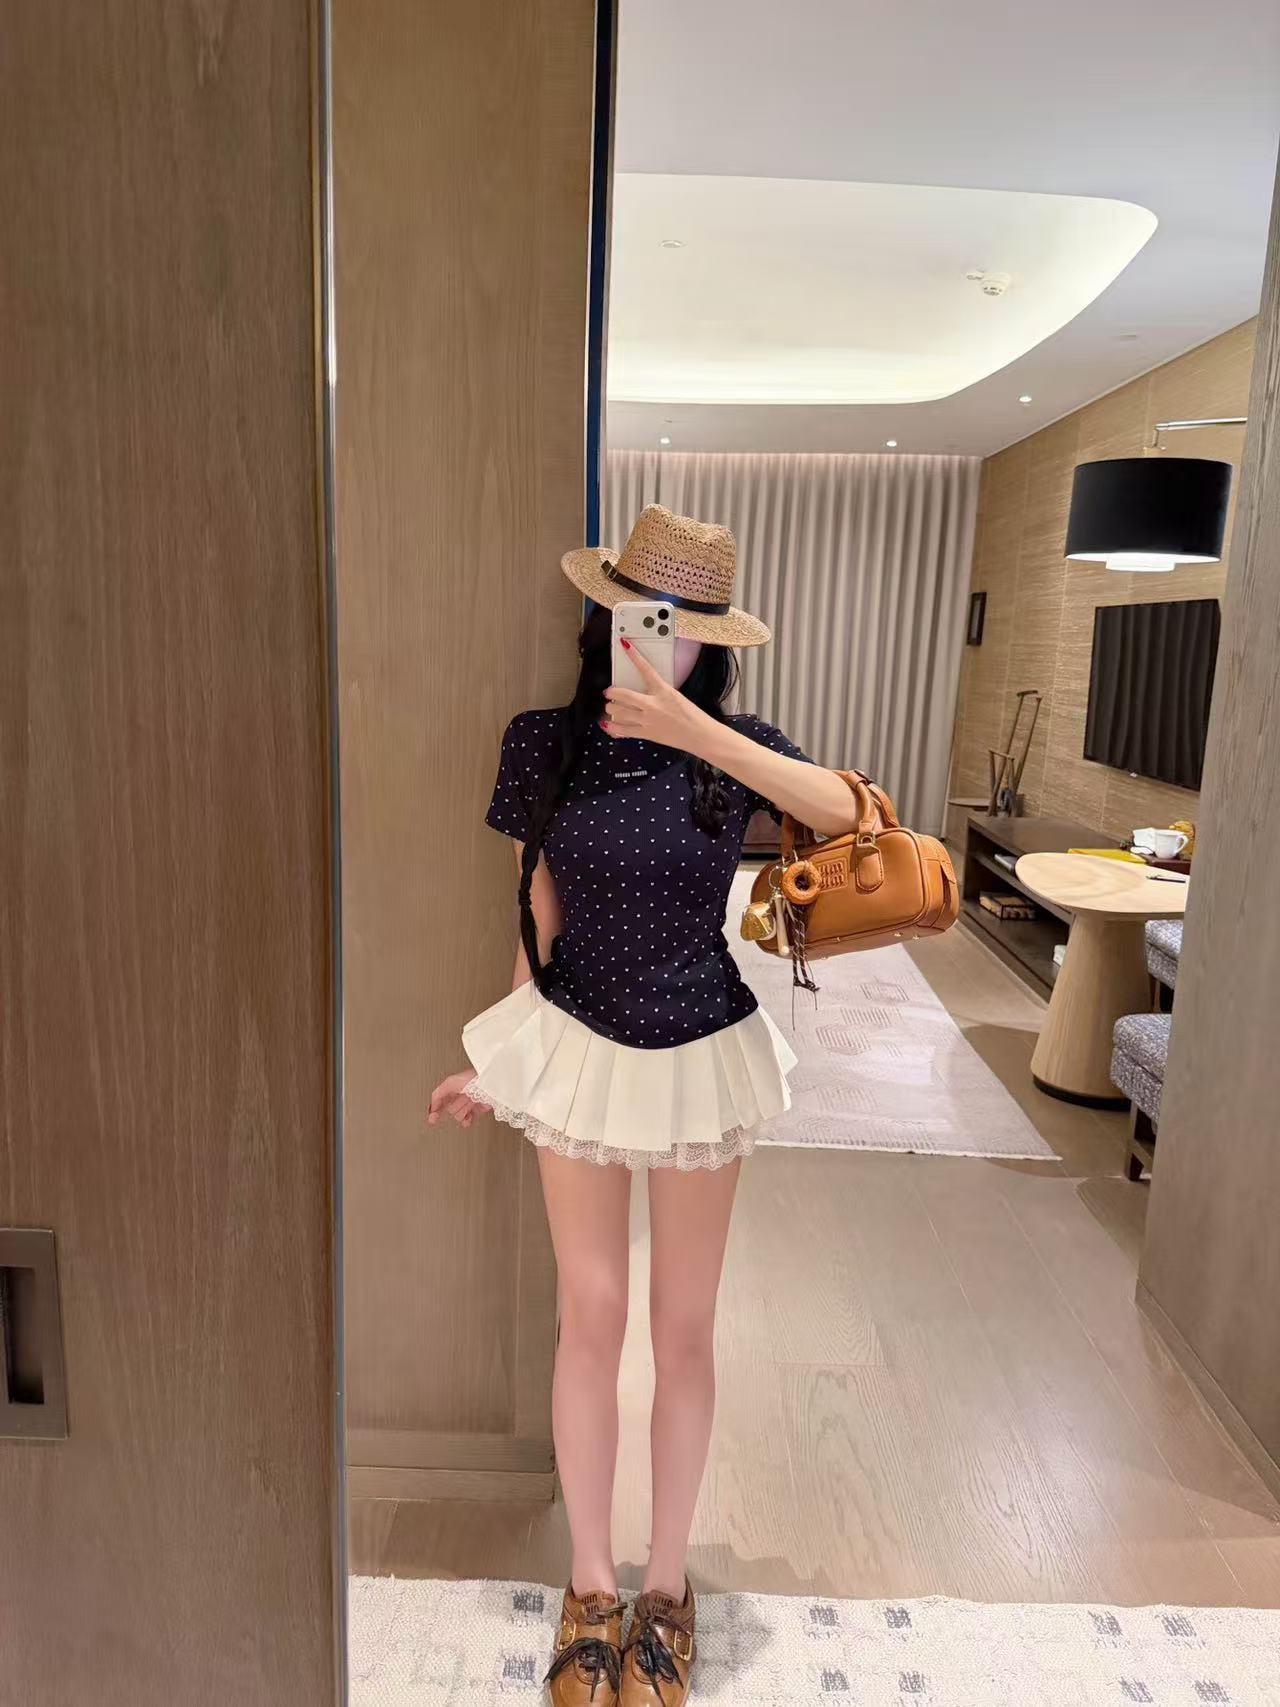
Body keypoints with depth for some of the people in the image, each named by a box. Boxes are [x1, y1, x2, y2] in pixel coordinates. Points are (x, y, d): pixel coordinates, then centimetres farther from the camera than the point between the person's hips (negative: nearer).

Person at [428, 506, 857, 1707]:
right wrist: (503, 1064, 4)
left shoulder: (731, 740, -6)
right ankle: (591, 1588, 33)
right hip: (577, 1050, 0)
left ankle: (666, 1585, 35)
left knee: (683, 1326, 13)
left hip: (700, 1057, 0)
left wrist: (695, 729, -30)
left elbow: (839, 810, -25)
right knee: (591, 1318, 11)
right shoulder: (549, 745, -5)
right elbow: (537, 918, 1)